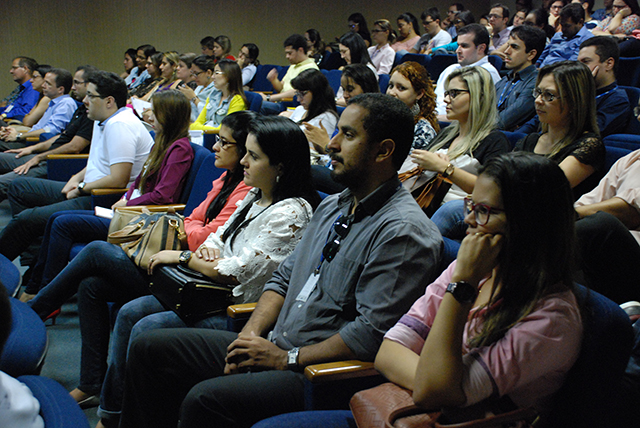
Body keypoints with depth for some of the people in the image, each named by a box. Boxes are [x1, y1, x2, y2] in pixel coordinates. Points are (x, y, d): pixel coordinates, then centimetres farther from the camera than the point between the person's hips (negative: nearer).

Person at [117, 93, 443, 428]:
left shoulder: (403, 231, -16)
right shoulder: (332, 206, 15)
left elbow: (370, 333, -22)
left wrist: (285, 359, -16)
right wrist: (251, 334, 2)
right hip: (275, 346, 9)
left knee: (205, 398, -31)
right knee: (148, 347, 5)